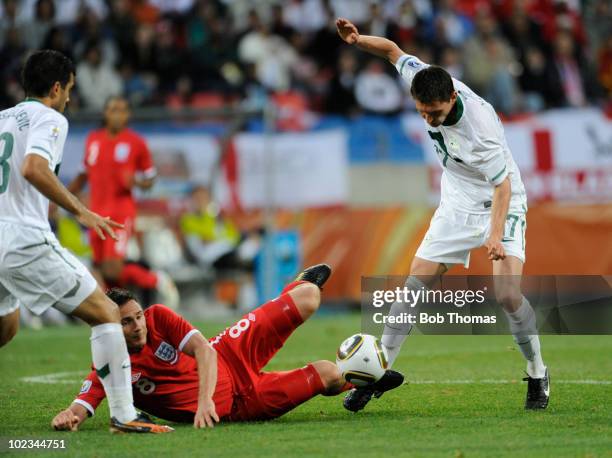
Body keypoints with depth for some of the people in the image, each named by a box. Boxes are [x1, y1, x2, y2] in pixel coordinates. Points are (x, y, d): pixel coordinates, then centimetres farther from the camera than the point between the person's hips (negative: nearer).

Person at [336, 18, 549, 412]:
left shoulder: (480, 127, -33)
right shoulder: (424, 80, -16)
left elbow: (502, 185, -26)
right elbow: (393, 50, 2)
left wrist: (495, 234, -38)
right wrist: (358, 40, -16)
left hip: (500, 206, -5)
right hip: (457, 206, 6)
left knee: (508, 295, -20)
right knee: (415, 286, -3)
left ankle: (538, 375, 2)